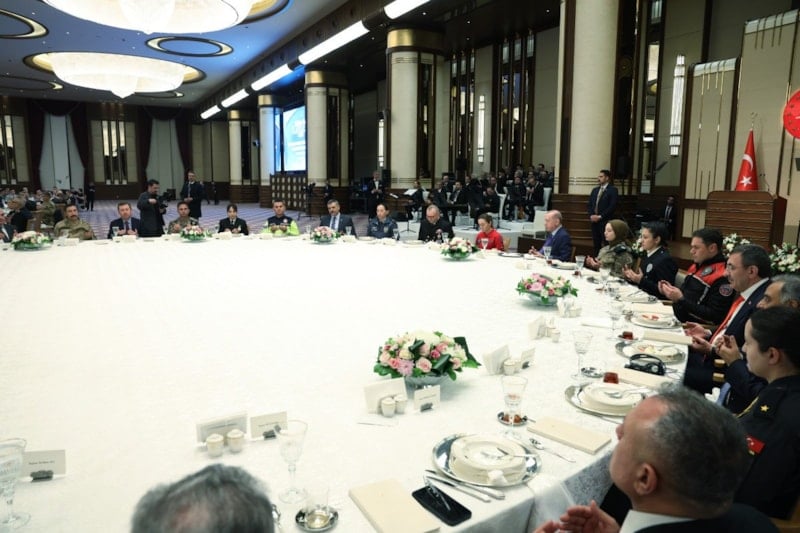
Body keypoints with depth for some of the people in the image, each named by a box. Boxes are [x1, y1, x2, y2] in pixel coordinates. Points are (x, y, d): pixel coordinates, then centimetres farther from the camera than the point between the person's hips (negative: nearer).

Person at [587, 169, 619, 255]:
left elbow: (613, 206, -12)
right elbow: (590, 204, 15)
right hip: (594, 220, 6)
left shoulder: (613, 190, -3)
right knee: (596, 243, 8)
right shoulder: (595, 190, 17)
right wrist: (591, 215, -3)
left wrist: (600, 216, -15)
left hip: (605, 221, -6)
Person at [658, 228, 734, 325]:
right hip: (676, 319, 8)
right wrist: (670, 289, 4)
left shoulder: (722, 278, -15)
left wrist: (681, 299, -19)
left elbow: (715, 317, -18)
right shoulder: (696, 266, 12)